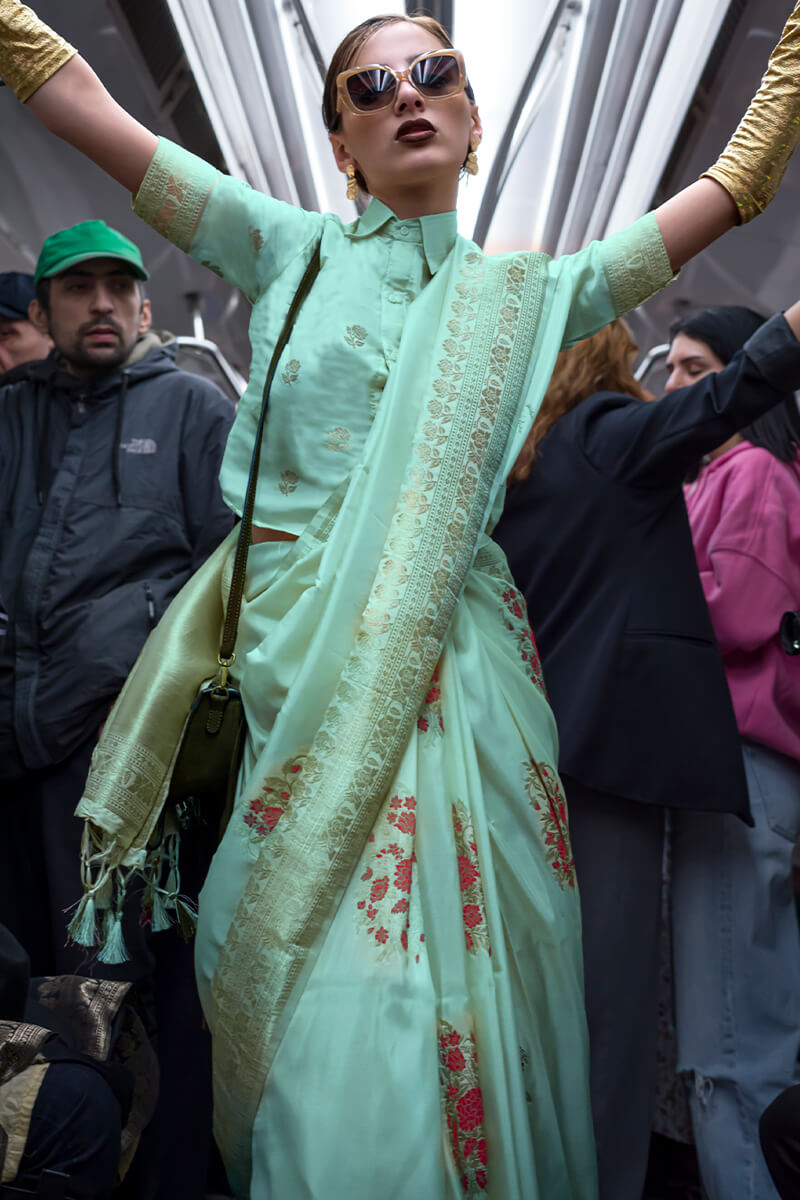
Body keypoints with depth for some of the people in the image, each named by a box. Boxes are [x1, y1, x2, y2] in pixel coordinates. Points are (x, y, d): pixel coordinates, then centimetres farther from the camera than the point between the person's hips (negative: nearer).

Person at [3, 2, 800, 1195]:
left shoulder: (521, 295, 14)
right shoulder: (288, 250, 12)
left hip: (451, 674, 1)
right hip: (297, 664, -1)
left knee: (460, 985, -1)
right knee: (323, 1017, -6)